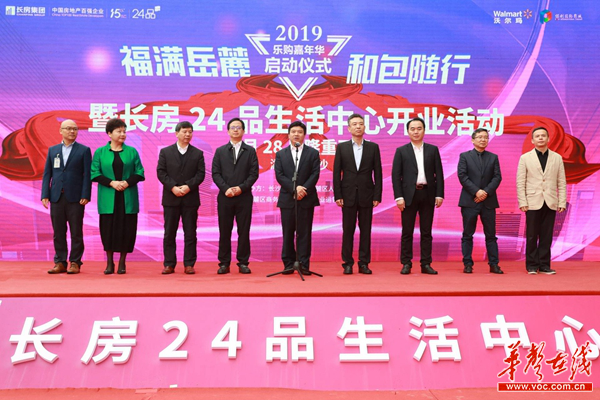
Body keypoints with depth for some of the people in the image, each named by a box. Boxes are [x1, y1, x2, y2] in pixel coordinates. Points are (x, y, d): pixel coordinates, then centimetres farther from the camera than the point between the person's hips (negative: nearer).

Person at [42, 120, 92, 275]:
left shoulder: (84, 150, 4)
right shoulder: (52, 150, 14)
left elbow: (87, 174, -1)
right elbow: (47, 174, 11)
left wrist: (85, 196, -10)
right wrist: (45, 195, 2)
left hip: (75, 198, -3)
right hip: (56, 197, 3)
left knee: (76, 232, 1)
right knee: (58, 232, 6)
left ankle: (75, 262, 8)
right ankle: (60, 262, 13)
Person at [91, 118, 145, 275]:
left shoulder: (132, 151, 7)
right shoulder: (100, 152, 6)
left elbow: (140, 173, 5)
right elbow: (94, 173, 1)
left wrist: (127, 182, -12)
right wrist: (111, 182, -13)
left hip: (127, 198, 1)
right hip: (108, 198, 0)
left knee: (126, 230, 1)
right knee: (108, 229, 1)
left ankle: (122, 263, 12)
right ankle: (109, 263, 12)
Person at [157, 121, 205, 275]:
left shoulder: (198, 153, 8)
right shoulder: (165, 152, 7)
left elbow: (200, 174, 0)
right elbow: (161, 172, 0)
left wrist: (188, 186, -15)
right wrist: (173, 187, -13)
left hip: (190, 198, 0)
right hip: (170, 198, 0)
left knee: (190, 233, 2)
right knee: (169, 233, 3)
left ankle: (189, 264, 7)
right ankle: (169, 264, 10)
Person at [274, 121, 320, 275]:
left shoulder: (313, 153, 9)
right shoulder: (280, 154, 11)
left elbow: (315, 174, -1)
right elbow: (279, 175, -1)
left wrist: (303, 189, -14)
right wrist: (294, 189, -14)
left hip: (307, 199, -1)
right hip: (287, 199, 1)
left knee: (304, 233, 0)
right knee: (288, 233, 3)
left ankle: (304, 265, 4)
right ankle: (289, 264, 10)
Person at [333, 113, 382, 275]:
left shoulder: (373, 147, 6)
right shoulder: (341, 147, 5)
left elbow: (378, 173, 4)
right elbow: (336, 173, 2)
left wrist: (377, 196, -3)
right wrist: (337, 195, -5)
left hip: (366, 195, 1)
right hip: (348, 195, 0)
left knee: (365, 230, 4)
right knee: (348, 230, 2)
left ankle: (364, 263, 11)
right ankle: (348, 263, 10)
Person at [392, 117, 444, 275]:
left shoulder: (433, 150, 9)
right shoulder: (401, 151, 4)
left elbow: (438, 173, 6)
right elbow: (396, 175, -1)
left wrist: (439, 194, -2)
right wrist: (399, 197, -9)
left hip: (428, 194, 2)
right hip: (409, 194, -1)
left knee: (426, 232, 5)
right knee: (407, 232, 2)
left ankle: (426, 264, 11)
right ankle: (406, 264, 9)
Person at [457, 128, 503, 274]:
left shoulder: (493, 157, 13)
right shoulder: (464, 156, 5)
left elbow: (497, 177, 3)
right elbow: (462, 176, -5)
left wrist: (486, 192, -11)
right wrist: (476, 191, -14)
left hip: (488, 201, 2)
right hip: (469, 201, -2)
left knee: (491, 234, 4)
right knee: (467, 235, 1)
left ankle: (494, 264, 9)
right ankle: (468, 264, 6)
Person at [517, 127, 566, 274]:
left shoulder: (557, 158, 10)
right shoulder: (525, 158, 5)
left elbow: (561, 183, 7)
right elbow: (520, 183, 0)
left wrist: (562, 202, 0)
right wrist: (522, 203, -7)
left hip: (550, 204, 2)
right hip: (533, 203, -1)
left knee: (546, 236, 4)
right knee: (532, 236, 2)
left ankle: (544, 265, 12)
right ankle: (532, 265, 11)